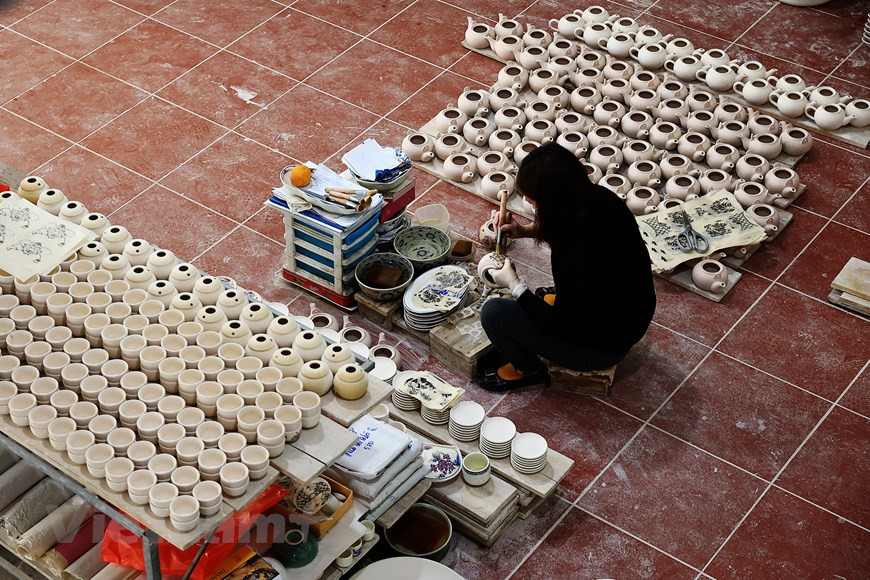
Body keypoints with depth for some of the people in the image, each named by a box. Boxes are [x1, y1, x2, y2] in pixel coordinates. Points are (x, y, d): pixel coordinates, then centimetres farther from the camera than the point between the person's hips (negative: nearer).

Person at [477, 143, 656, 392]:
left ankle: (528, 370, 18)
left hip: (602, 348, -8)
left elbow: (562, 326, -22)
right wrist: (526, 230, -6)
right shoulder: (601, 199, -19)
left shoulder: (579, 262, -41)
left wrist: (514, 285, -14)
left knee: (493, 313, -9)